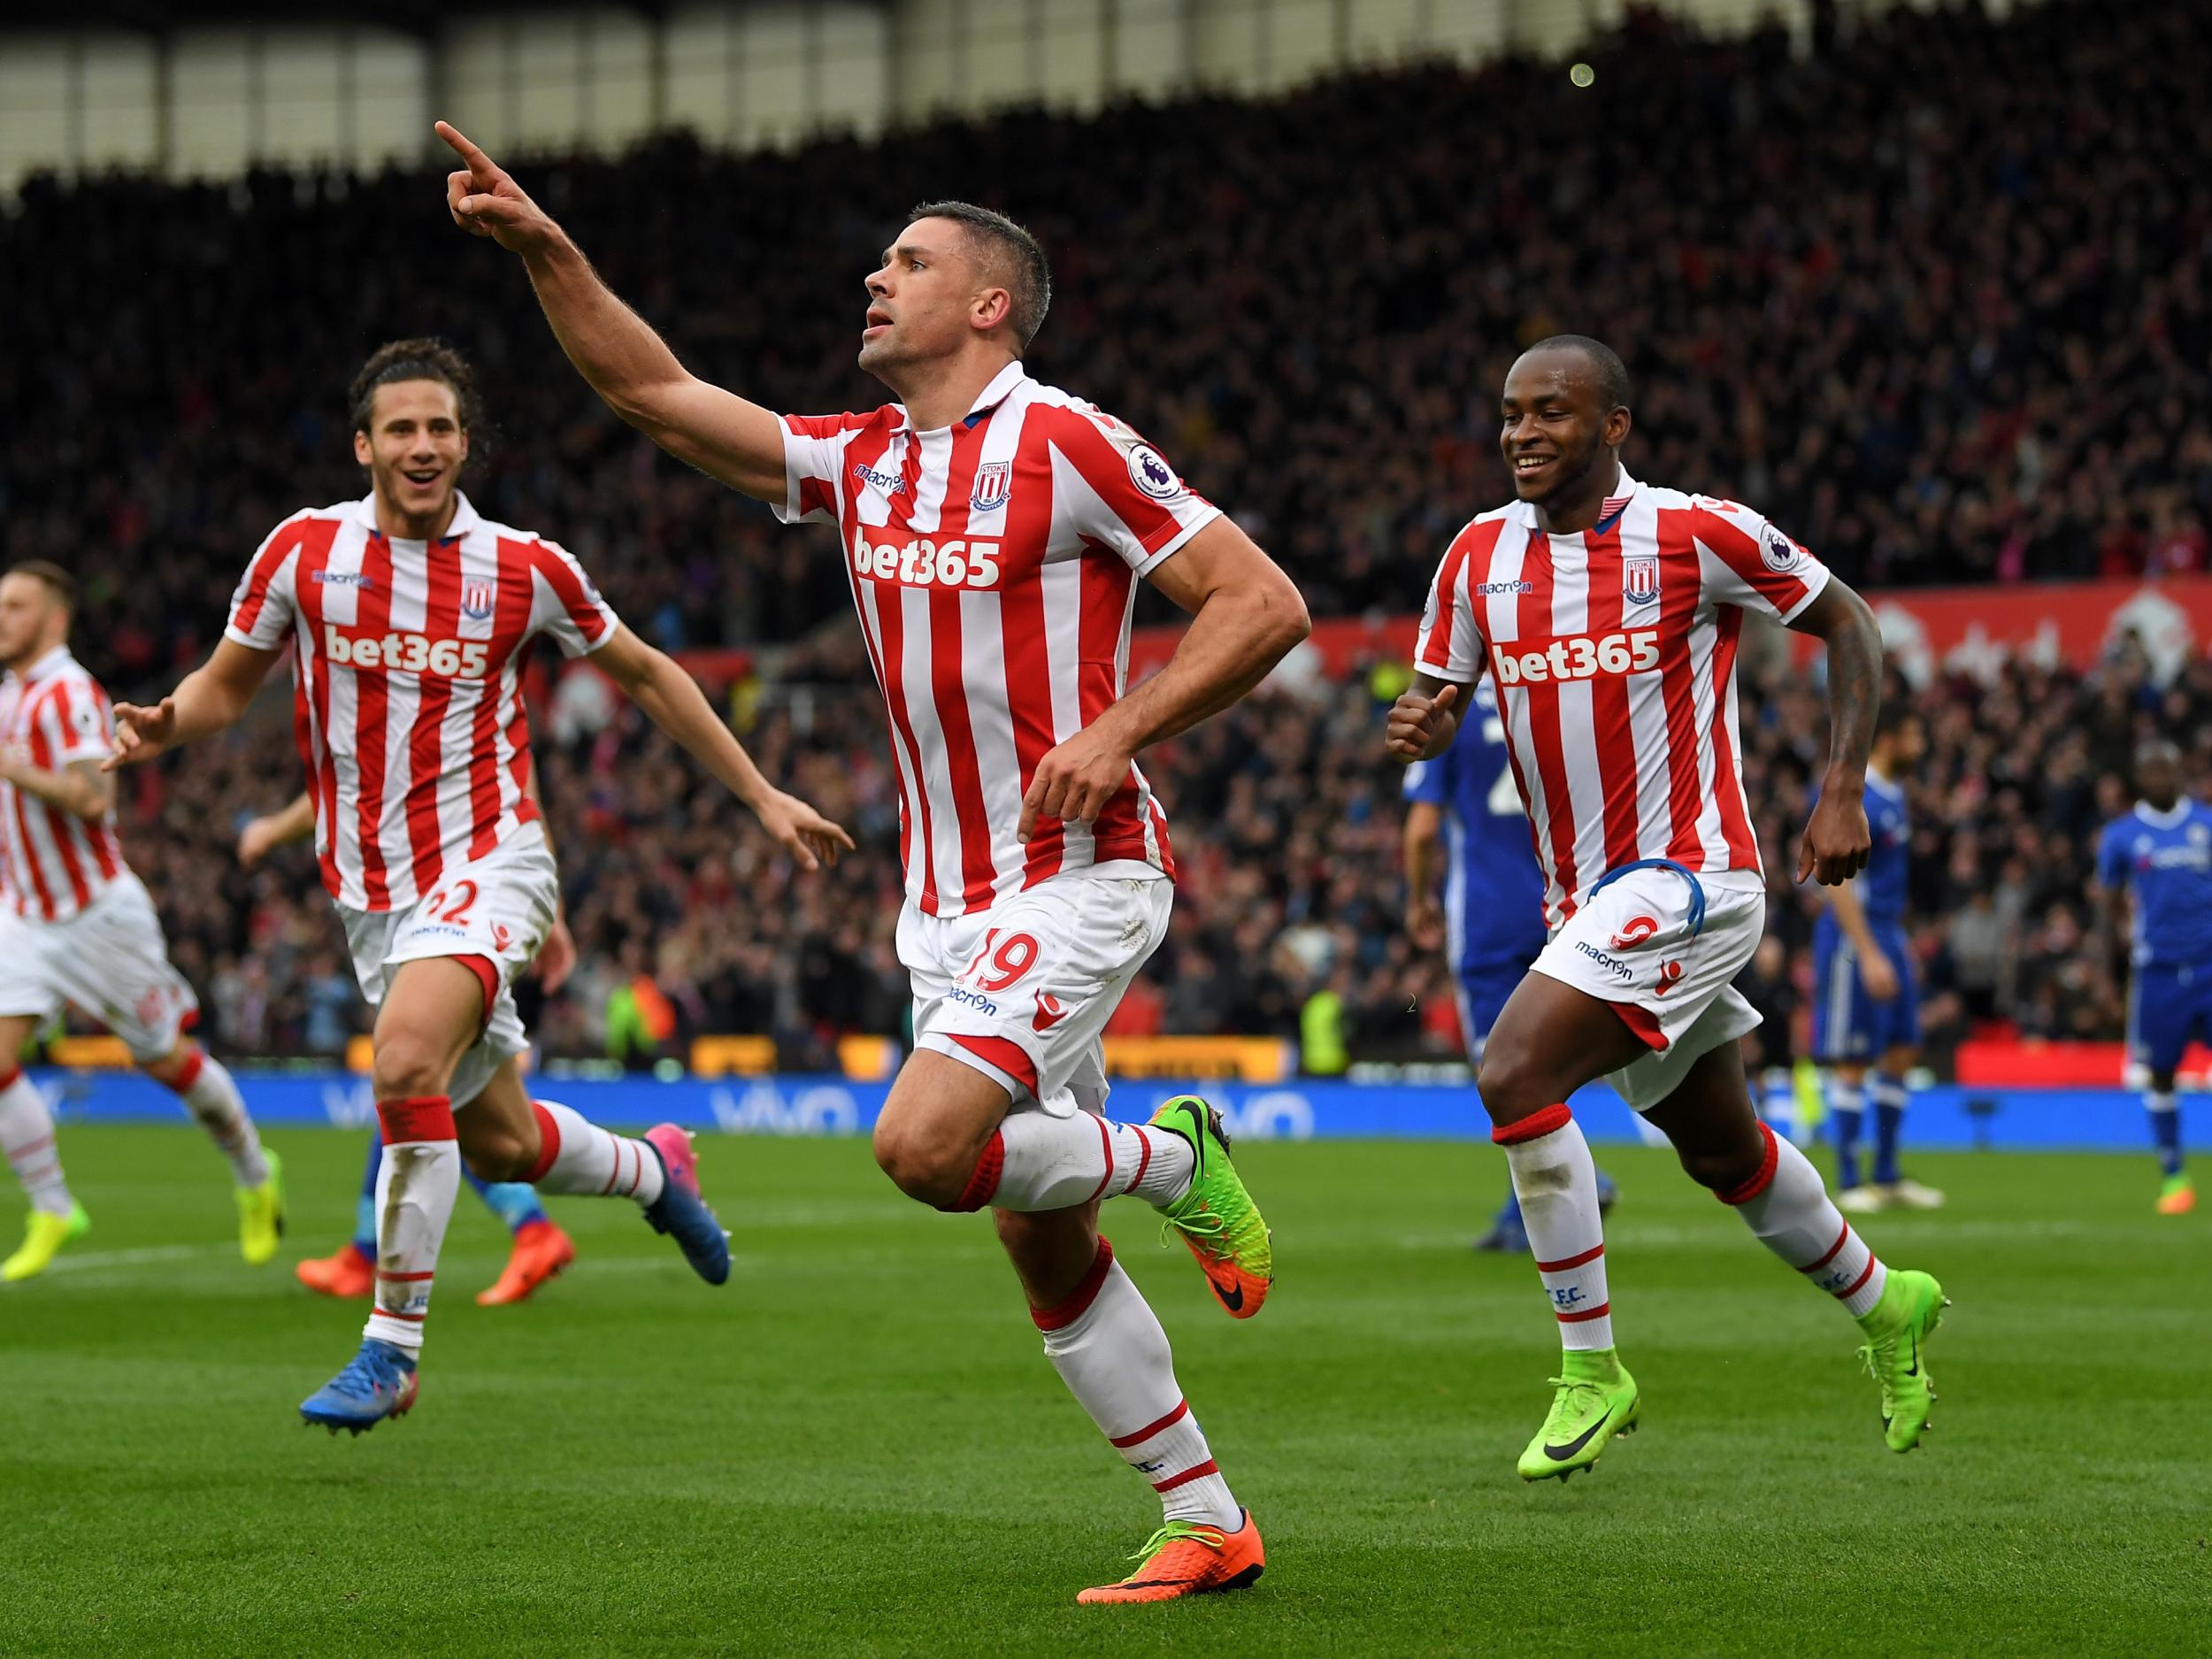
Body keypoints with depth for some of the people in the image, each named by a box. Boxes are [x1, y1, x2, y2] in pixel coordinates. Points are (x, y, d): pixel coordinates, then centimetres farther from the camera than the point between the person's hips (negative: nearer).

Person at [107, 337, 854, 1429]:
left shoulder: (524, 569, -3)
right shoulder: (303, 550, 0)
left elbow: (645, 674, 11)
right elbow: (225, 687, 10)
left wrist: (763, 798, 11)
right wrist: (165, 724, -14)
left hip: (485, 862, -3)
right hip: (370, 888, 3)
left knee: (406, 1064, -29)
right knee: (496, 1142, 11)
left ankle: (392, 1345, -19)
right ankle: (651, 1167, 45)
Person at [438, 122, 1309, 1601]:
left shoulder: (1068, 446, -10)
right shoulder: (859, 466, 11)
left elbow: (1264, 603, -11)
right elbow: (660, 396, 10)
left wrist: (1118, 732, -19)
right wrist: (545, 248, 1)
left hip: (1076, 875, -8)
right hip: (948, 905, 8)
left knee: (925, 1144, -25)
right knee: (1045, 1245, 6)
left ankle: (1174, 1157, 1)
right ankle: (1209, 1524, 15)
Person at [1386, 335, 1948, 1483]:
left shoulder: (1696, 535, -10)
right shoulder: (1480, 556, 5)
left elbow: (1848, 624, 0)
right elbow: (1437, 698, 11)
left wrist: (1842, 793, -8)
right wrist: (1416, 730, -14)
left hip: (1688, 874, -7)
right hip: (1585, 901, 7)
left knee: (1513, 1074, -23)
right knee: (1723, 1152, 19)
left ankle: (1590, 1372, -12)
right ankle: (1882, 1303, 44)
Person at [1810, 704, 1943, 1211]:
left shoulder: (1894, 797, 13)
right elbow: (1838, 883, -21)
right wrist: (1869, 955, -25)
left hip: (1889, 937, 9)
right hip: (1854, 940, -9)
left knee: (1901, 1053, 9)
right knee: (1852, 1063, -4)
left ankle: (1888, 1176, 17)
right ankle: (1848, 1183, 1)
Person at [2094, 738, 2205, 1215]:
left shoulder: (2206, 822, 7)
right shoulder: (2121, 835, 6)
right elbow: (2110, 899, 11)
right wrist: (2116, 939, -6)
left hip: (2207, 961, 0)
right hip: (2158, 969, 0)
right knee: (2161, 1073, 3)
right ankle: (2172, 1177, 13)